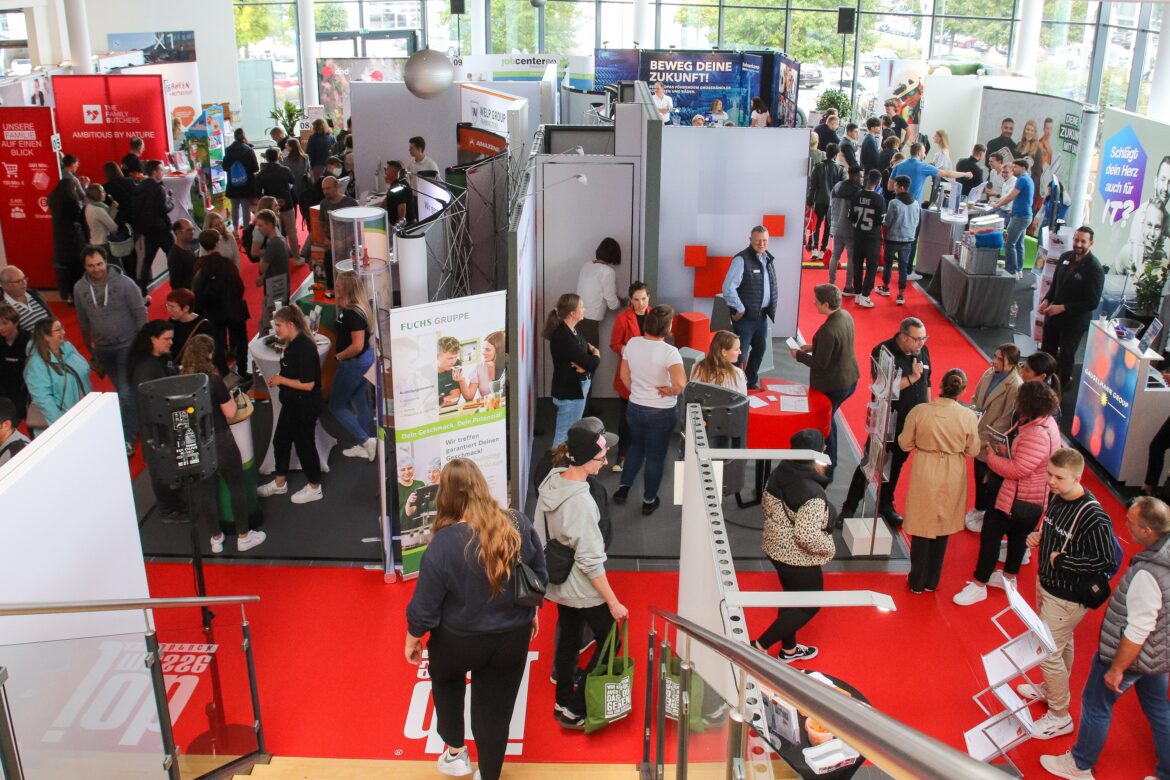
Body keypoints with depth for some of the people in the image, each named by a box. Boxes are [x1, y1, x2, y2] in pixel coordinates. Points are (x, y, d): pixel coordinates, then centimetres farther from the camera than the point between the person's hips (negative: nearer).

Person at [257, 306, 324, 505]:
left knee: (304, 444, 5)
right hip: (291, 403, 10)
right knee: (280, 441, 18)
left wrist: (281, 380, -18)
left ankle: (314, 488, 22)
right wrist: (276, 379, 5)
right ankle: (280, 483, 35)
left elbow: (308, 384, -26)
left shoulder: (305, 347, -24)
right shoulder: (291, 345, 5)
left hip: (305, 406, -10)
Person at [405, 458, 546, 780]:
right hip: (513, 638, 2)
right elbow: (540, 576, 0)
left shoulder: (445, 542, -25)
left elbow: (425, 604, -16)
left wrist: (413, 639, 2)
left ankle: (455, 751, 41)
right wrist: (530, 613, 18)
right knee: (496, 711, 18)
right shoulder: (519, 524, -14)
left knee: (446, 681, 31)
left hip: (458, 642, -2)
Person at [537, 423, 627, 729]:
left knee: (568, 638, 24)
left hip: (558, 582, 8)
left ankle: (563, 701, 40)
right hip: (583, 589, -8)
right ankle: (573, 709, 13)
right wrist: (613, 603, -19)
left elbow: (540, 532, 7)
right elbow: (591, 562, -27)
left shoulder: (550, 482, -7)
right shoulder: (581, 502, -32)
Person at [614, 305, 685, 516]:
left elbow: (624, 376, 3)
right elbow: (680, 383, -37)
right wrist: (670, 392, -16)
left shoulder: (633, 343, -9)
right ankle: (649, 501, 27)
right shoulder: (669, 352, -24)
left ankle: (623, 487, 30)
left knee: (636, 446, 29)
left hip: (634, 407, 4)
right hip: (661, 412, -4)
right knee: (655, 455, 14)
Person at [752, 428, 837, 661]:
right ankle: (760, 646, 14)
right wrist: (829, 547, -15)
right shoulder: (813, 494, -32)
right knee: (809, 605, 14)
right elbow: (807, 535, -33)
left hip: (775, 548, 8)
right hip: (799, 558, -8)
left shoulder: (779, 472, -8)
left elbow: (768, 505, 6)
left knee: (791, 596, 26)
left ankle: (789, 649, 45)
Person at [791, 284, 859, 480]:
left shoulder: (828, 330, -31)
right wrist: (813, 347, 8)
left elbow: (820, 363, -25)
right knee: (828, 418, 27)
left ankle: (826, 471, 24)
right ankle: (830, 461, 42)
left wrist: (799, 355, -10)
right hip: (850, 380, 9)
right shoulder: (846, 316, -3)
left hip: (831, 386, -9)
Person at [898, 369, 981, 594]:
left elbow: (904, 444, -5)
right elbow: (973, 451, -3)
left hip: (925, 475, -1)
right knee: (942, 529, 18)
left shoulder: (919, 411, -16)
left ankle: (917, 582, 24)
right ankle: (932, 582, 32)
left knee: (922, 527, 13)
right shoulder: (969, 417, -14)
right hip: (952, 478, 1)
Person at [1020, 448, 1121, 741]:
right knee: (1061, 643, 28)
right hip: (1046, 583, 8)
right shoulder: (1056, 497, -5)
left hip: (1067, 597, -8)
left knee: (1048, 653, 3)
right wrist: (1038, 536, -5)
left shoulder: (1093, 518, -31)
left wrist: (1063, 561, -23)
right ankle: (1051, 689, 48)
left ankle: (1060, 717, 22)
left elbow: (1110, 562, -28)